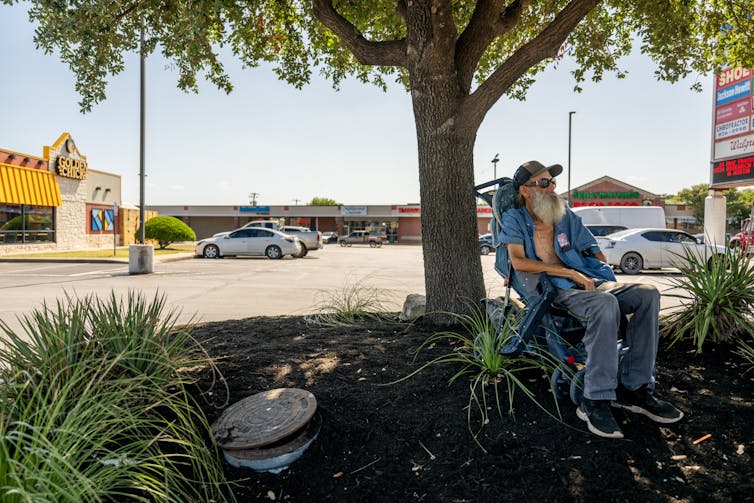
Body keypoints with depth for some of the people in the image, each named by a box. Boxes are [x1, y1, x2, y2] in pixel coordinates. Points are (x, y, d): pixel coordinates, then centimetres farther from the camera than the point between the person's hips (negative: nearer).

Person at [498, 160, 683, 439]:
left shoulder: (566, 215, 21)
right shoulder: (514, 218, 5)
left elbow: (596, 255, 23)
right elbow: (518, 262, -12)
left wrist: (597, 277, 0)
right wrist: (571, 273, -14)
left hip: (588, 282, 6)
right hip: (553, 291, -6)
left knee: (647, 293, -16)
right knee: (605, 304, -34)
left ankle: (634, 387, -12)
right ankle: (595, 400, -27)